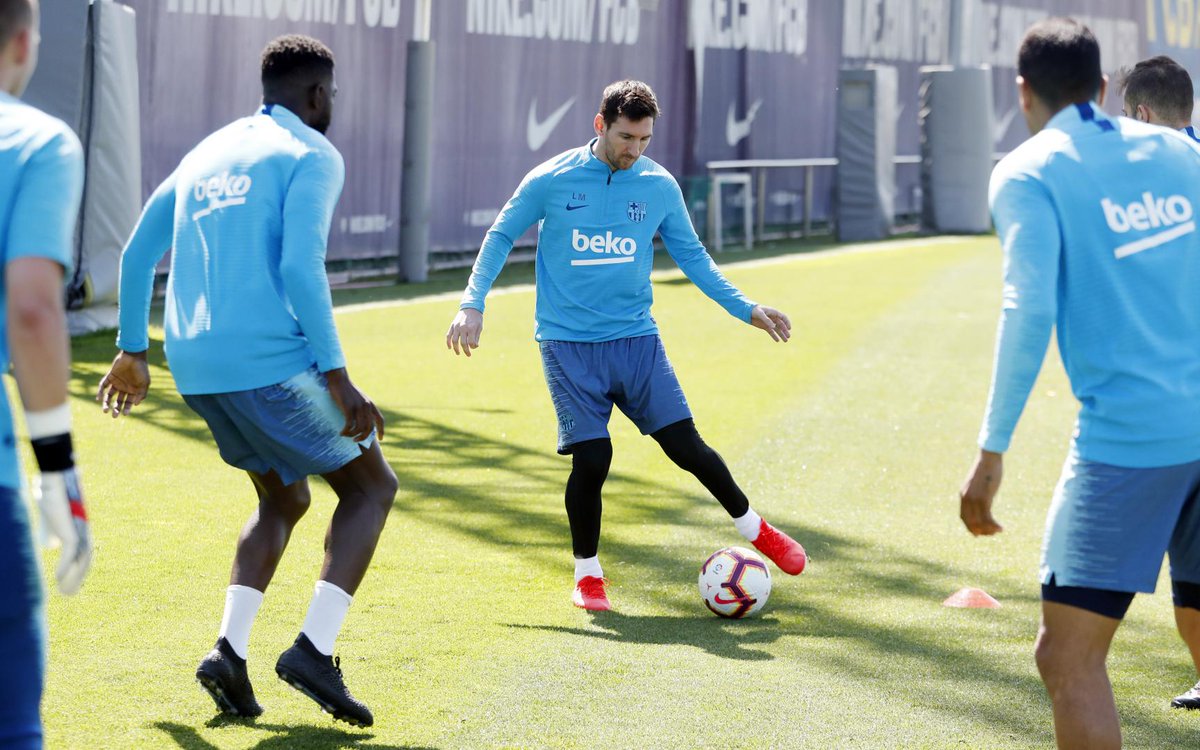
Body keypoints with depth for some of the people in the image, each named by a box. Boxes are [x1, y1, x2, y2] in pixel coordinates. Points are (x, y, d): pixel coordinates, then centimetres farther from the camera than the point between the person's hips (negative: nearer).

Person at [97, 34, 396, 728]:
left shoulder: (206, 154, 20)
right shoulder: (312, 156, -3)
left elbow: (138, 253, 22)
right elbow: (301, 268, -16)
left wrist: (133, 351, 30)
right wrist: (338, 380, -17)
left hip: (197, 369, 7)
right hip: (271, 360, -7)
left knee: (284, 500, 23)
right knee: (372, 487, 7)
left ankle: (230, 650, 4)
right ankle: (315, 649, -8)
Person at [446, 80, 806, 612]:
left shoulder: (659, 186, 3)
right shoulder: (550, 181, -4)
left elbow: (692, 256, 13)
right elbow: (501, 236, 6)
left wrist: (745, 309, 8)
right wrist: (472, 303, -3)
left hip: (635, 338, 2)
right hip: (568, 344, -2)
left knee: (685, 445, -3)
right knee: (591, 459, -12)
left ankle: (753, 527, 21)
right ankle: (587, 573, 10)